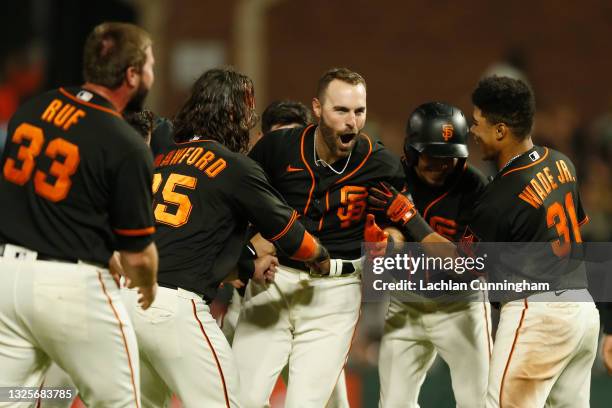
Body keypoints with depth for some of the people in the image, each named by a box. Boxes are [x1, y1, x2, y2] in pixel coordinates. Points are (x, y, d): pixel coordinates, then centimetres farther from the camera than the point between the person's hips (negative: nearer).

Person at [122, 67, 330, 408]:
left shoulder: (166, 159, 18)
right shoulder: (237, 168, -2)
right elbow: (289, 233, 9)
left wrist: (248, 269, 36)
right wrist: (322, 259, 31)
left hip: (126, 290, 7)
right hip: (173, 304, -7)